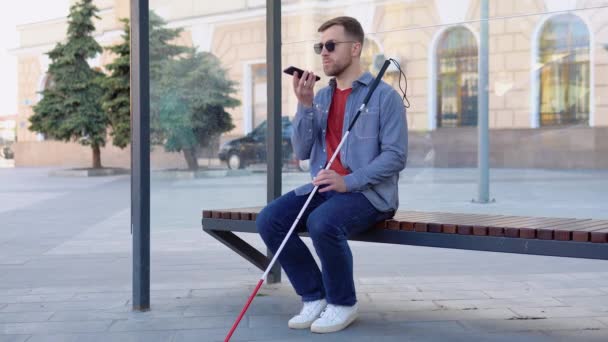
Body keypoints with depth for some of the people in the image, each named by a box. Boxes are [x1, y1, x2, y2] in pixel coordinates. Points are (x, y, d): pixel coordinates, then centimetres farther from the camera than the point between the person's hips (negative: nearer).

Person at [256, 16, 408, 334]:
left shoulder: (384, 95, -4)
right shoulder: (320, 97, 14)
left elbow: (395, 156, -11)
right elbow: (302, 152, 7)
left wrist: (348, 181, -23)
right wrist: (304, 105, -6)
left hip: (368, 191, -6)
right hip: (323, 188, 6)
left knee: (323, 223, -35)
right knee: (268, 219, -16)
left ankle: (343, 303, -10)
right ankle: (314, 297, -3)